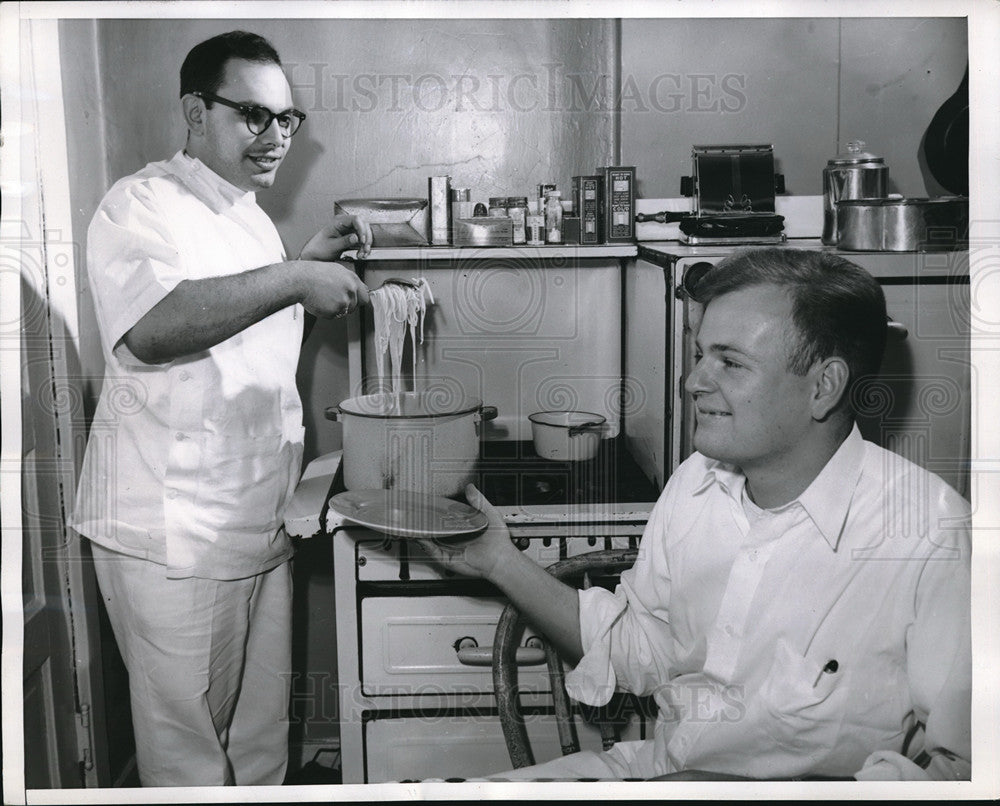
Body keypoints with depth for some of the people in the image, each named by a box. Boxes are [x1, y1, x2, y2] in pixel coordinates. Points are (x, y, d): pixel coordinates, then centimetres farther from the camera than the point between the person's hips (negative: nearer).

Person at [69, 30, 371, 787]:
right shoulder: (143, 205, -12)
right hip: (172, 538, -8)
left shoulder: (250, 216, 15)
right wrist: (291, 278, -30)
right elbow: (150, 327, -30)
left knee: (262, 737, 17)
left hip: (260, 526, 8)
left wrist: (311, 259, 13)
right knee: (189, 749, 5)